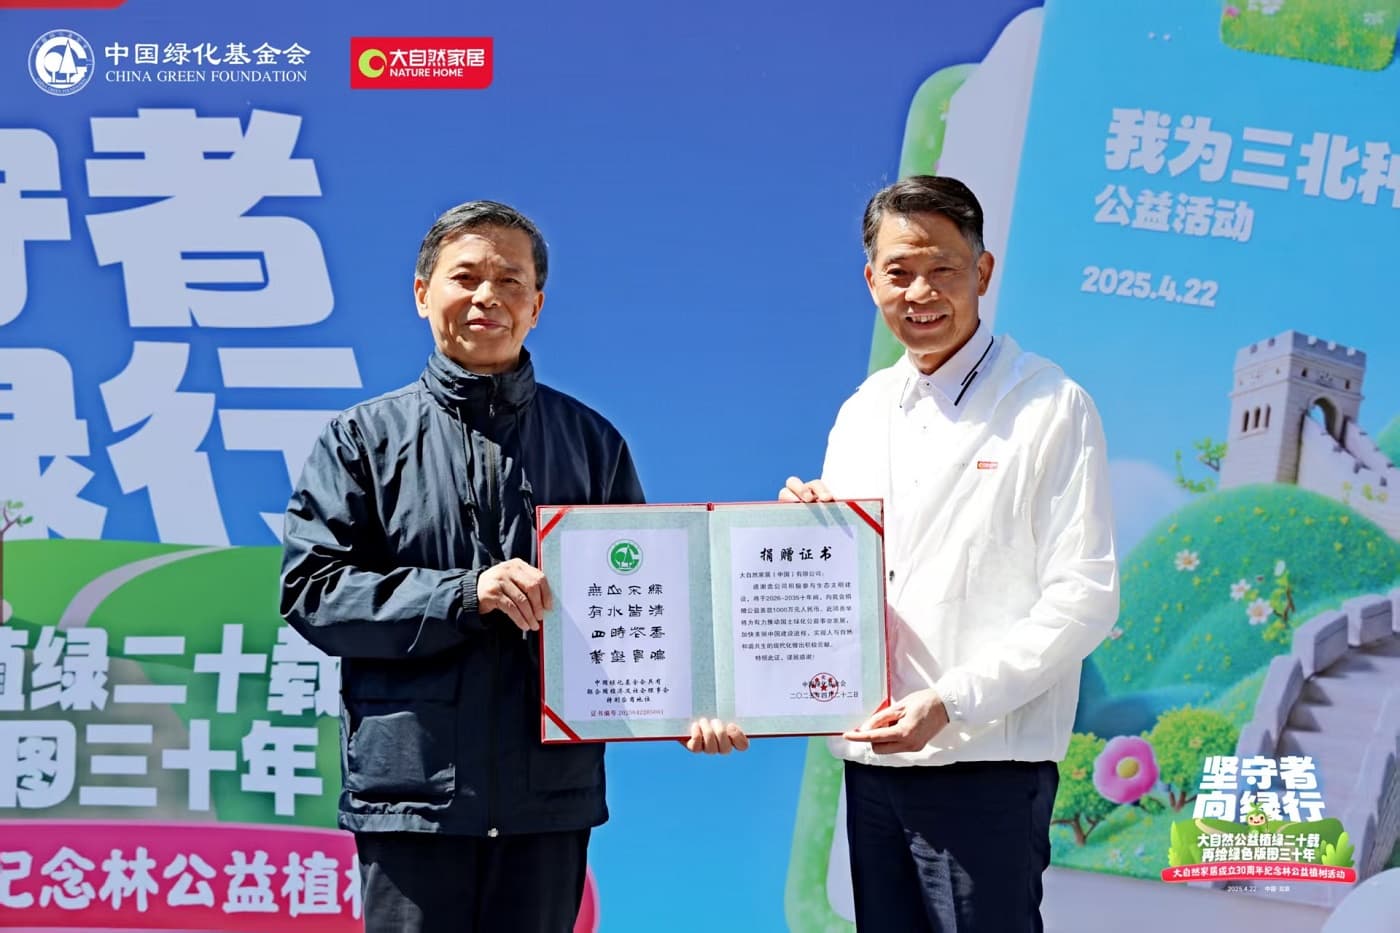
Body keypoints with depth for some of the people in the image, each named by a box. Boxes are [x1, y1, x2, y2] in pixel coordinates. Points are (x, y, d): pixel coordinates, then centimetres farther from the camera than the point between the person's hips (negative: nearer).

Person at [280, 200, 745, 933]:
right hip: (411, 791, -1)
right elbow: (309, 589, -4)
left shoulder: (591, 441, 10)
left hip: (551, 796, 2)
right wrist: (465, 594, -16)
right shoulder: (365, 438, 5)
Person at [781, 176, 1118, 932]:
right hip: (870, 758, 5)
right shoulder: (861, 412, 12)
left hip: (985, 764, -5)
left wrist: (950, 702, -18)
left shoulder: (1052, 407, -5)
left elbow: (1083, 598, -11)